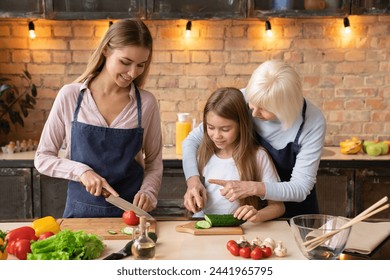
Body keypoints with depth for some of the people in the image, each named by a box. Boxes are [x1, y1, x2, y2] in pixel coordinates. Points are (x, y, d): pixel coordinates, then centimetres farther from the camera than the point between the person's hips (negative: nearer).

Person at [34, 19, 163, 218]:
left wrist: (148, 193, -12)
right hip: (81, 211, 0)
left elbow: (153, 164, 7)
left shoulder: (146, 103, -2)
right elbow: (42, 158, 1)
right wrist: (81, 171, -14)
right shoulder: (70, 96, -4)